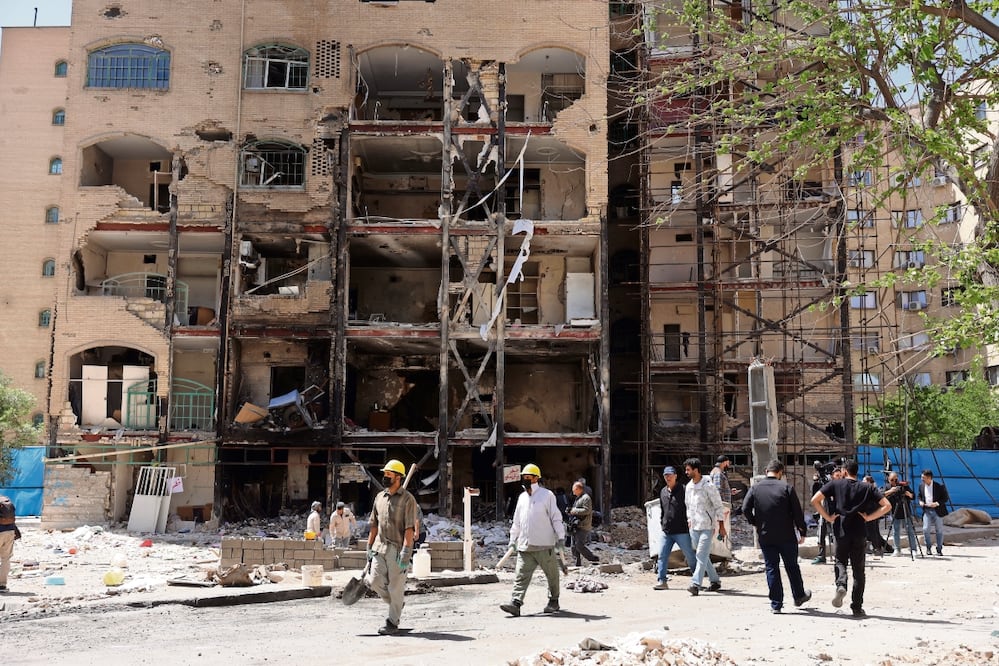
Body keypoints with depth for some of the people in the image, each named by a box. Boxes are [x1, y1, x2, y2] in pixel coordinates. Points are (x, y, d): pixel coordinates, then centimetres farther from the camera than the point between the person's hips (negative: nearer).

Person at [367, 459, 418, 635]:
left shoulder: (407, 499, -7)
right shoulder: (379, 497, 13)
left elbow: (409, 528, -12)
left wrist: (406, 551, -19)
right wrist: (369, 546, 15)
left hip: (397, 549, -6)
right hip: (379, 547, 6)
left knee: (395, 586, -2)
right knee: (375, 581, 3)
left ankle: (393, 623, 8)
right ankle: (396, 605, 28)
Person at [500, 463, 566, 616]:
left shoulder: (547, 495, -3)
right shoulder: (522, 497, 15)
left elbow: (556, 517, -4)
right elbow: (517, 521, 21)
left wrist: (561, 537, -8)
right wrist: (513, 539, 19)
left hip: (544, 545, -5)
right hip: (525, 546, 5)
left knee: (552, 574, 8)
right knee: (521, 575, -5)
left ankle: (553, 602, 23)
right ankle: (516, 603, -11)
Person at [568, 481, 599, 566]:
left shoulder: (586, 498, -11)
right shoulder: (578, 498, 20)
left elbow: (586, 510, -21)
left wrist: (574, 511, -16)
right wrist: (570, 511, 10)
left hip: (583, 527, -10)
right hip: (576, 526, 10)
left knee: (579, 546, -16)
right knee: (574, 546, 9)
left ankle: (594, 559, -5)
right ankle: (578, 564, 16)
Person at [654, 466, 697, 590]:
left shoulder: (683, 490, -7)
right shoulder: (663, 491, 12)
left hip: (682, 531, -5)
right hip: (666, 532, 5)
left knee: (690, 557, 5)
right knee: (662, 556, -1)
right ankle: (662, 581, 4)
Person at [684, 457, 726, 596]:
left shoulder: (708, 486, -12)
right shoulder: (688, 487, 9)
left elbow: (718, 506, -8)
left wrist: (721, 527, -8)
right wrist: (689, 521, 16)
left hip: (707, 526, -7)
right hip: (694, 527, 7)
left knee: (701, 555, -13)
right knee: (703, 556, 12)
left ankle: (696, 584, -18)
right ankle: (715, 581, 24)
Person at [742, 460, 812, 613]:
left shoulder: (755, 488, -1)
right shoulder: (786, 488, -7)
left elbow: (745, 509, -7)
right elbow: (797, 512, -8)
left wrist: (755, 523, 9)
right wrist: (802, 531, 2)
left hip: (765, 537, 1)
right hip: (786, 536, -1)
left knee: (771, 568, 7)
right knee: (792, 566, 16)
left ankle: (776, 604, 7)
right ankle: (799, 596, 33)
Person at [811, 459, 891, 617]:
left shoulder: (835, 484, 2)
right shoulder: (867, 488, 6)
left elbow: (815, 500, -7)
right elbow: (887, 505, -1)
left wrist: (828, 517, -1)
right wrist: (869, 517, 0)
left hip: (841, 531, -1)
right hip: (859, 532, 1)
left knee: (840, 562, 18)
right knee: (858, 570, 10)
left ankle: (841, 585, -12)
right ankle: (857, 608, 10)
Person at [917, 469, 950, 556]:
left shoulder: (939, 486, -10)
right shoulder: (921, 487, 4)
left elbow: (946, 498, -6)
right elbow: (920, 496, 19)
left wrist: (937, 503, -19)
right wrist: (920, 501, -3)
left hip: (937, 510, -2)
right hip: (927, 510, 3)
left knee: (939, 530, 5)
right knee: (925, 529, -8)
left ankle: (939, 549, 15)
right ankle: (928, 548, 5)